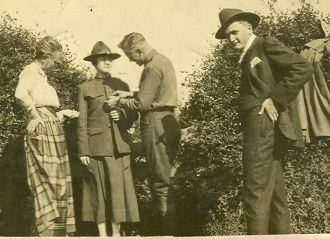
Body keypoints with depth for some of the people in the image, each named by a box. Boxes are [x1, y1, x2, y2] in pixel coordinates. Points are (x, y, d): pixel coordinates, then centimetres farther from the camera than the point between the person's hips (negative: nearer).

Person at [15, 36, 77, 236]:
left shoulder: (41, 74, 20)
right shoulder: (30, 71, -8)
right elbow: (21, 94, -29)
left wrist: (64, 113, 25)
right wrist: (34, 114, -18)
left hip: (54, 130, 9)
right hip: (43, 130, -9)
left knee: (59, 181, 11)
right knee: (49, 181, -6)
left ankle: (60, 230, 18)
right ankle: (48, 230, 0)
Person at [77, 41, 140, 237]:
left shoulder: (122, 85, 12)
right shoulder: (86, 88, 5)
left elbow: (134, 114, 15)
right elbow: (82, 123, 0)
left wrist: (122, 116, -7)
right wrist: (83, 151, -6)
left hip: (119, 144, 2)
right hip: (97, 145, -2)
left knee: (119, 186, 1)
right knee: (99, 188, 2)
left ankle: (117, 233, 10)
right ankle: (102, 233, 11)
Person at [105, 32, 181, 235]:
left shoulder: (152, 68, -16)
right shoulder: (162, 59, 16)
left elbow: (142, 103, -19)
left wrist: (119, 101, -5)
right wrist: (130, 94, 11)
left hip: (157, 124, -10)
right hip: (167, 122, 10)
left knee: (160, 181, -4)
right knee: (163, 178, 15)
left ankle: (165, 231, 2)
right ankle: (164, 228, 23)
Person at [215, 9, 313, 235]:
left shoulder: (266, 44, -2)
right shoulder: (248, 57, 24)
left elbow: (304, 68, -14)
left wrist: (275, 100, -16)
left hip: (265, 125, -10)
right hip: (262, 129, 10)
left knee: (256, 192, -12)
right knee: (274, 192, 11)